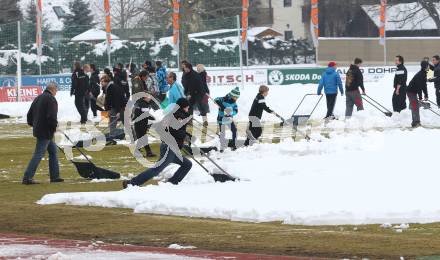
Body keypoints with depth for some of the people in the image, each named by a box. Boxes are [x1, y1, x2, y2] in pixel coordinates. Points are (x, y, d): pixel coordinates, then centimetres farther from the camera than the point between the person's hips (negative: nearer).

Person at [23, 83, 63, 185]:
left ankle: (55, 176, 21)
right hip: (45, 131, -10)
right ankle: (27, 178, -11)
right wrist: (54, 126, -8)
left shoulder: (38, 98, 15)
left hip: (38, 129, 10)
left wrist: (33, 124, 25)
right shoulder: (51, 99, -14)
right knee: (38, 154, -8)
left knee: (53, 150, 19)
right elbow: (52, 116, -24)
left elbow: (30, 114, 19)